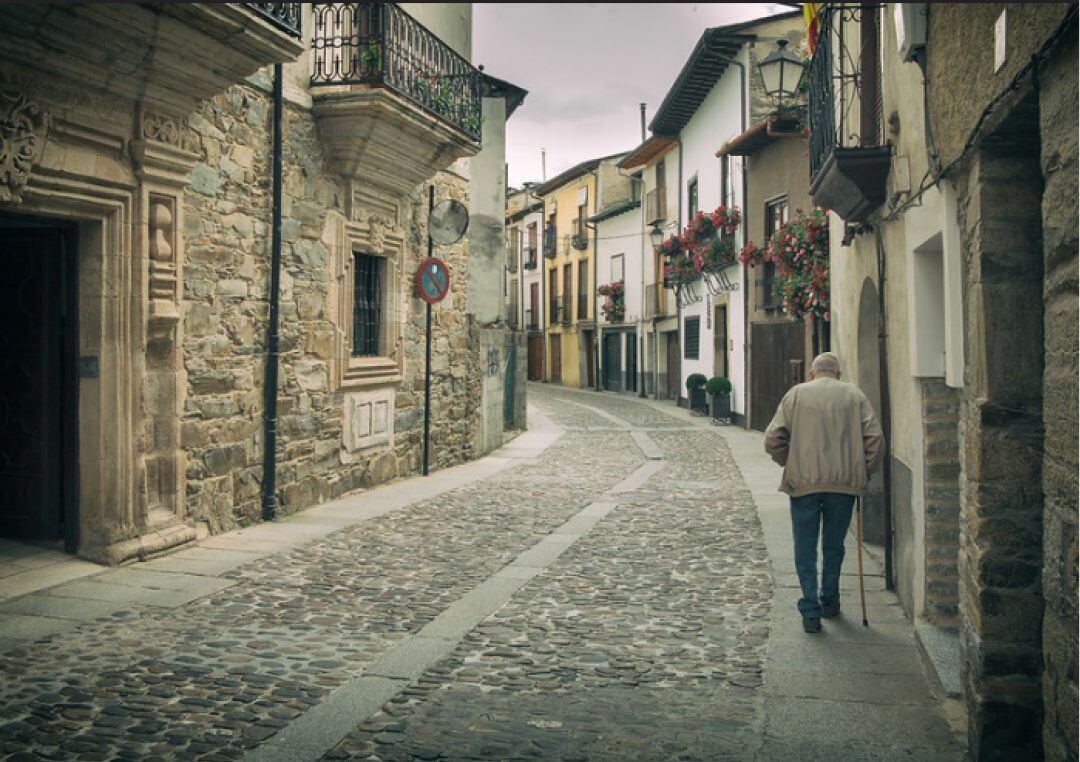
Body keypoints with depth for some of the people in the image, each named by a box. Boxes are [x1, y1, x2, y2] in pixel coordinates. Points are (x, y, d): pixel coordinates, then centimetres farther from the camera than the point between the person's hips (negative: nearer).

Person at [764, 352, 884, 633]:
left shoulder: (796, 394, 5)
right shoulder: (854, 395, 8)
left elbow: (773, 438, -3)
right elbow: (875, 437, -1)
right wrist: (864, 472, 9)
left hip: (803, 482, -1)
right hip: (844, 483, 2)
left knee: (805, 548, 5)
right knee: (834, 546, 17)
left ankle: (811, 611, 1)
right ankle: (830, 602, 29)